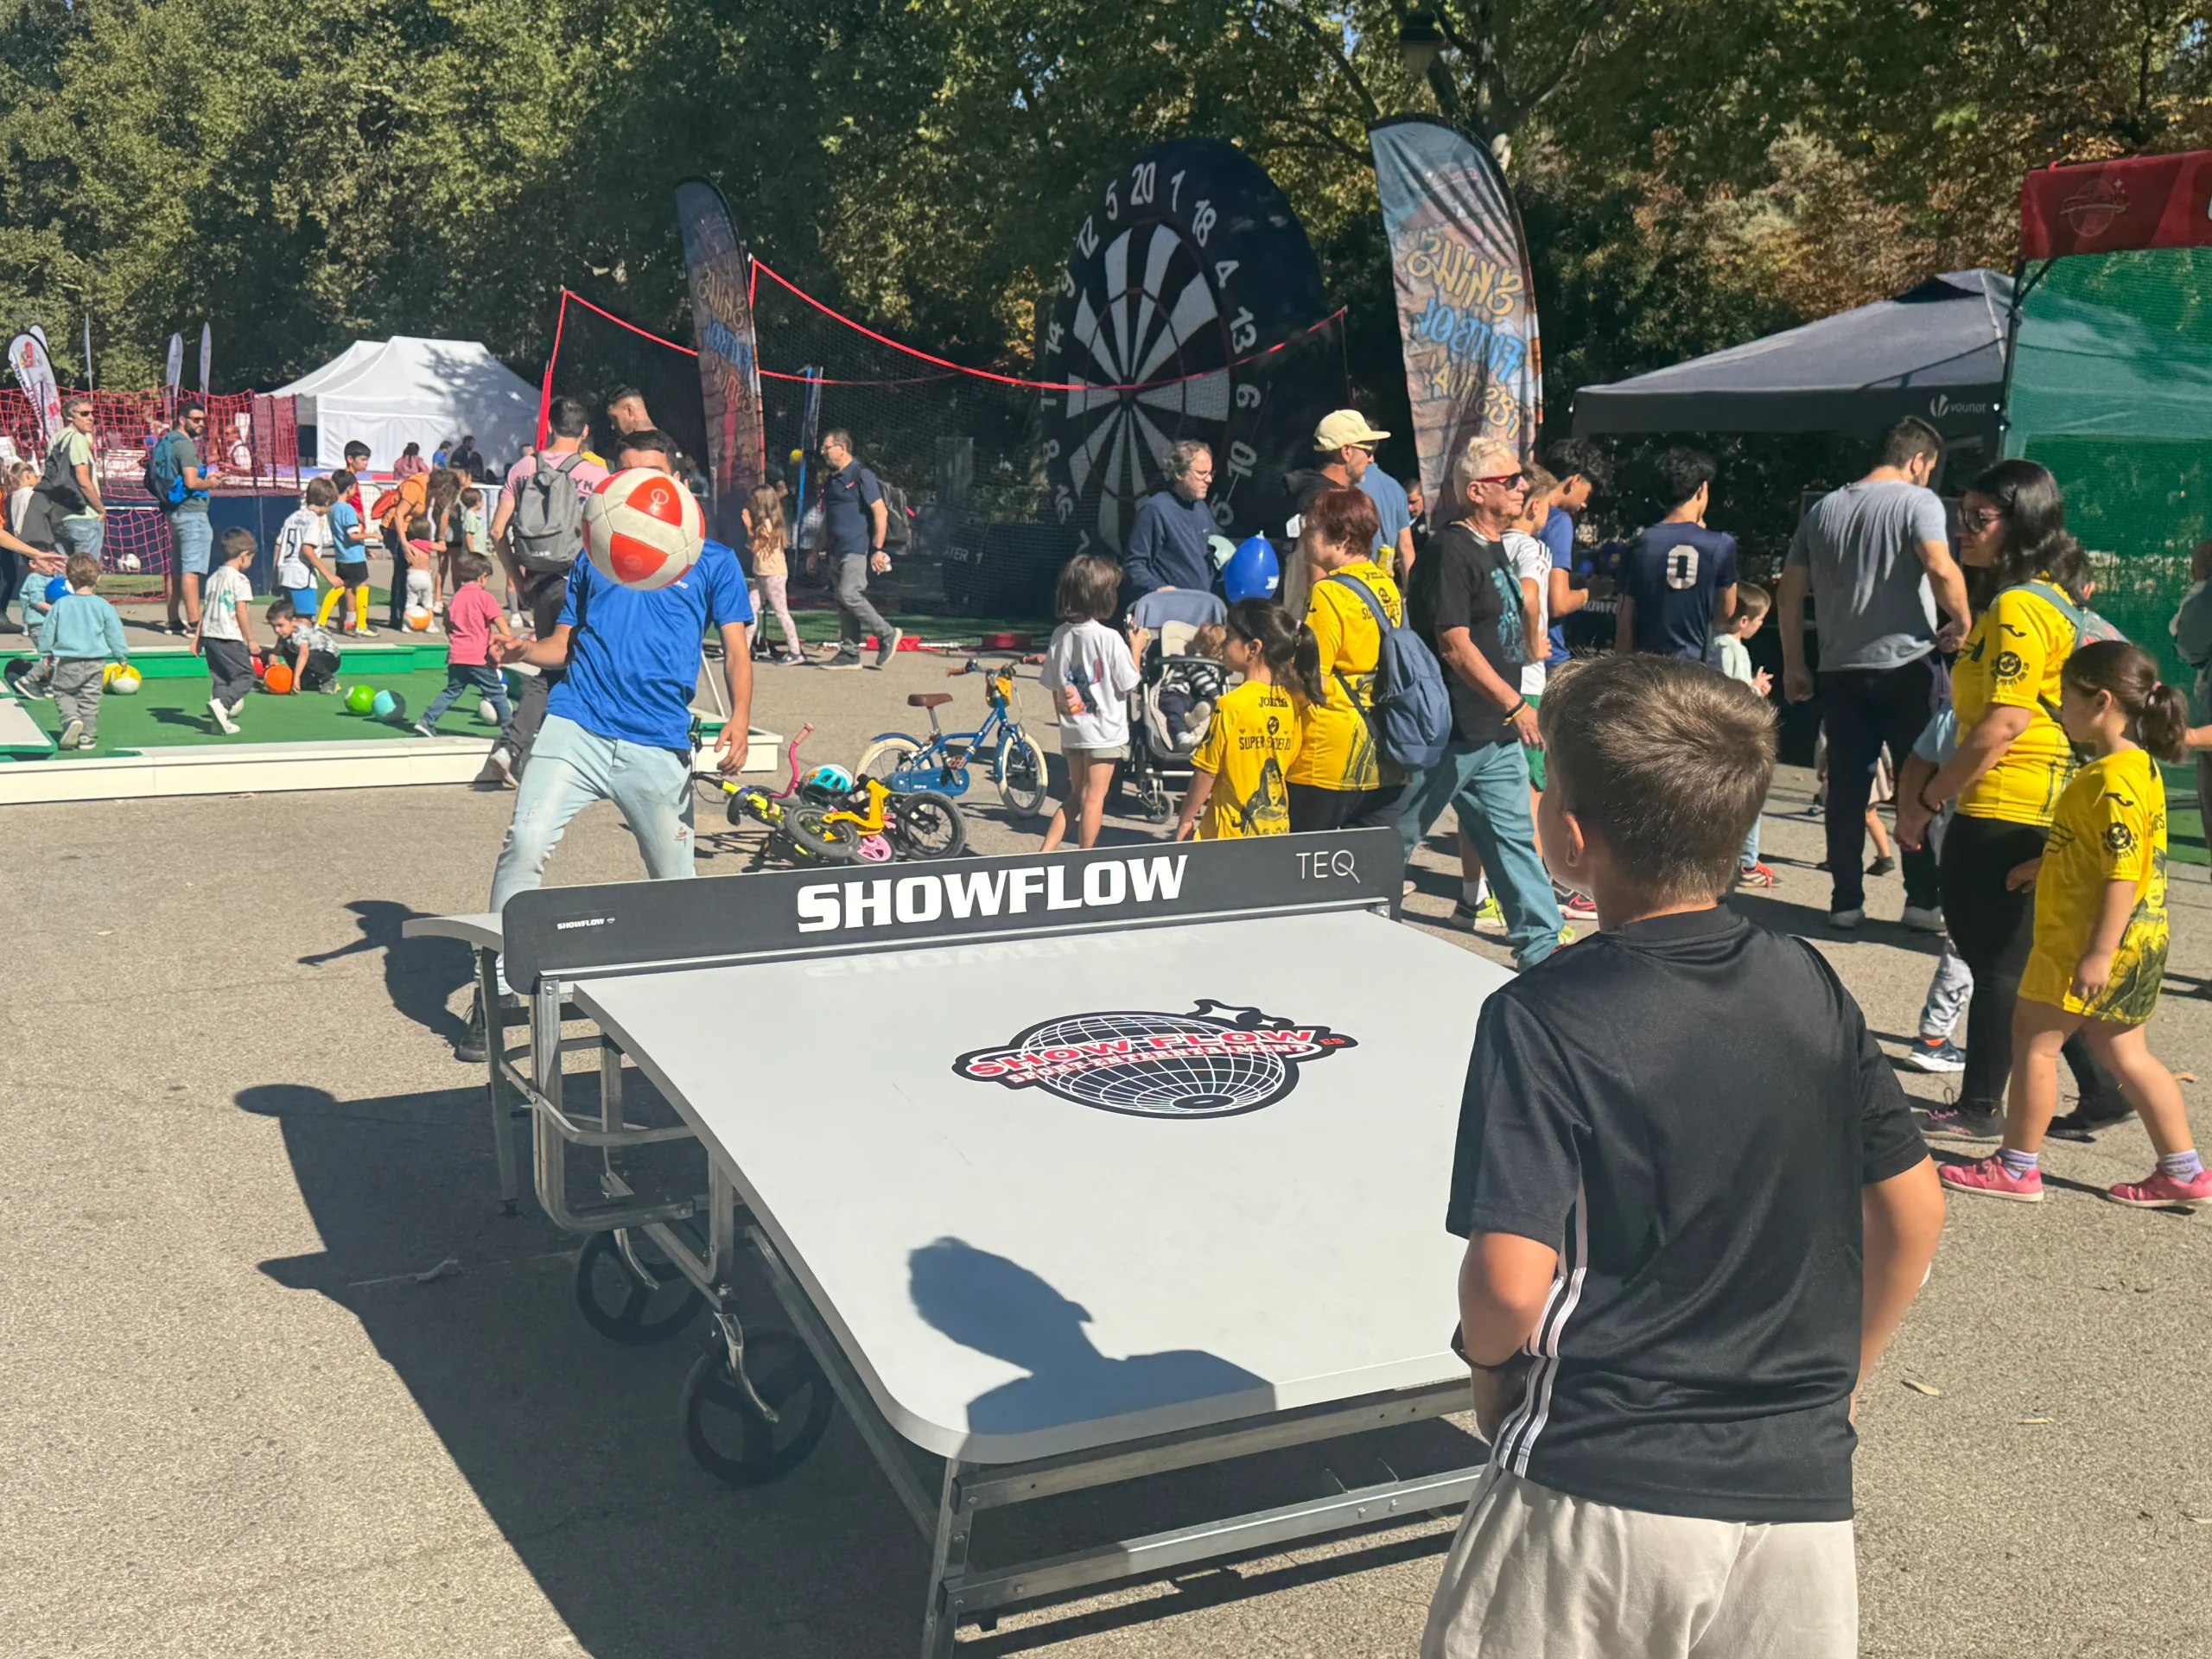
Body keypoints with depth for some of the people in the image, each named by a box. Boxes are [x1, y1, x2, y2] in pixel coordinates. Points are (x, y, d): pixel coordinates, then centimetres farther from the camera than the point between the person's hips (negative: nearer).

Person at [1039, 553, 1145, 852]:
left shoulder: (1059, 635, 1)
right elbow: (1128, 685, -10)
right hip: (1104, 732, -6)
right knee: (1093, 797, 4)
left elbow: (1054, 687, 8)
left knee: (1075, 797, 18)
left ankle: (1045, 852, 12)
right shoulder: (1109, 638, -17)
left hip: (1071, 732, 6)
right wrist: (1136, 649, 2)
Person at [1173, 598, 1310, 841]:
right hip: (1277, 830, 7)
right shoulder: (1291, 703, 3)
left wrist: (1186, 819, 3)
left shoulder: (1232, 705, -16)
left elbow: (1206, 772, -10)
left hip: (1231, 832, -7)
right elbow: (1287, 768, 12)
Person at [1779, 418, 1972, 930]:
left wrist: (1794, 664, 17)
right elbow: (1941, 568, -22)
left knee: (1846, 787, 7)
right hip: (1908, 665, -4)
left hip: (1840, 671, 4)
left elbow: (1789, 594, 12)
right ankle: (1923, 900, 6)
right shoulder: (1917, 501, -4)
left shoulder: (1824, 509, 12)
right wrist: (1963, 622, -7)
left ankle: (1845, 901, 10)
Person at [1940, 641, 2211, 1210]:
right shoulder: (2135, 766, 11)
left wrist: (2099, 953, -26)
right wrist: (2044, 866, 24)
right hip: (2130, 945, 10)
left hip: (2091, 942, -10)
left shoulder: (2117, 778, -21)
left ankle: (2016, 1167, 9)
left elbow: (2125, 872, -25)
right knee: (2123, 1052, 15)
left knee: (2034, 1037, 0)